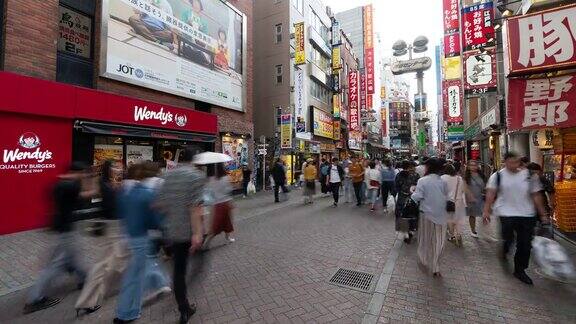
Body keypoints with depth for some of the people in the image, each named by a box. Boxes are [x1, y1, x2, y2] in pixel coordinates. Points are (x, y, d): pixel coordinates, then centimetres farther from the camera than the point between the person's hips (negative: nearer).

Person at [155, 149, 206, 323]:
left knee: (178, 270, 14)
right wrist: (197, 233, -24)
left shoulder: (167, 176, 5)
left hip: (173, 230, 5)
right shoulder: (196, 176, -12)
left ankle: (184, 310, 25)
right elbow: (195, 206, -22)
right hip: (190, 230, -4)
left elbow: (159, 204, 6)